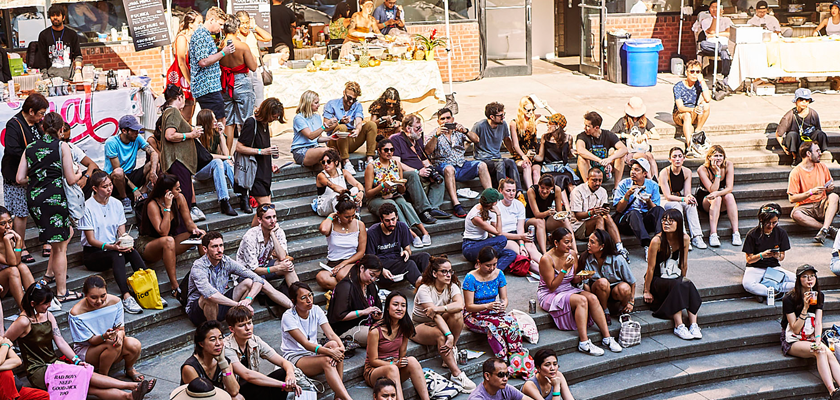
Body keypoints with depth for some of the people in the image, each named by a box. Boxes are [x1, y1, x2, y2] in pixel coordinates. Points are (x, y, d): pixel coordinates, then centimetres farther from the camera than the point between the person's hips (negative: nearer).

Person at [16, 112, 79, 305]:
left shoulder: (30, 148, 10)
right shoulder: (62, 146, -4)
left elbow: (20, 179, 7)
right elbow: (71, 180, -5)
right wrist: (79, 174, 16)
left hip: (34, 200, 6)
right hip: (54, 198, -6)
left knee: (67, 232, 27)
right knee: (60, 247, 2)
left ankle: (50, 273, 31)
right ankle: (61, 292, 7)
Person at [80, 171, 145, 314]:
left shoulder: (116, 204, 7)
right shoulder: (87, 207, -9)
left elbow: (122, 232, 7)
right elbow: (91, 240, -13)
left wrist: (125, 241, -17)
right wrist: (111, 247, -30)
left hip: (113, 248, 5)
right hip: (92, 253, -5)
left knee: (132, 252, -29)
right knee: (117, 255, -36)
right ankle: (126, 297, -49)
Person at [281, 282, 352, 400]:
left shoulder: (316, 310, 0)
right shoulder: (288, 317, -16)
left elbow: (331, 334, -8)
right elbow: (305, 344, -25)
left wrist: (341, 347, -31)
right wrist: (330, 352, -37)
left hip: (314, 354, 5)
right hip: (295, 358, -5)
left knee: (334, 344, -28)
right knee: (326, 361, -34)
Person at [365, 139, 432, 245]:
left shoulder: (397, 165, 9)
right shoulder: (371, 167, -4)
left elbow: (402, 191, 14)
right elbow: (368, 193, -6)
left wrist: (401, 186, -11)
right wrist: (382, 186, -22)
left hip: (395, 197, 3)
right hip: (377, 199, -3)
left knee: (403, 203, -32)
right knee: (392, 204, -36)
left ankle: (424, 232, -43)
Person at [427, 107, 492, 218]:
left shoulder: (458, 131, 14)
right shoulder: (435, 133, 5)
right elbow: (428, 151, -12)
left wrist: (465, 131, -20)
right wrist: (436, 135, -25)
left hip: (462, 165, 4)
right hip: (443, 165, -4)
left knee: (482, 165, -17)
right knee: (449, 169, -38)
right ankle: (456, 205, -45)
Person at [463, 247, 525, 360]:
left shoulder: (498, 274, -1)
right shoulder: (471, 278, -16)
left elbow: (504, 298, 3)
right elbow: (469, 306, -17)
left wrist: (503, 304, -23)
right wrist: (488, 306, -34)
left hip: (494, 312, 4)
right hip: (474, 315, -4)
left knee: (511, 321, -30)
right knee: (493, 325, -37)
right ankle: (504, 361, -33)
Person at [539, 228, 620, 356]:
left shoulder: (572, 254, 2)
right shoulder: (547, 259, -17)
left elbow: (573, 280, 10)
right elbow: (552, 287, -18)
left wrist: (581, 277, -12)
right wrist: (564, 269, -26)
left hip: (569, 290, 6)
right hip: (550, 296, -6)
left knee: (593, 298, -22)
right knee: (581, 300, -31)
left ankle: (607, 337, -20)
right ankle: (584, 343, -33)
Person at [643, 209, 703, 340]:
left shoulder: (684, 239, -5)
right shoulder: (657, 241, -18)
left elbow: (684, 265, 7)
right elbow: (651, 268, -13)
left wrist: (683, 281, 8)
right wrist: (647, 291, -8)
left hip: (676, 279, 4)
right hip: (657, 280, -4)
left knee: (689, 285, -28)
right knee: (678, 285, -33)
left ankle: (694, 325, -30)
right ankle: (679, 326, -34)